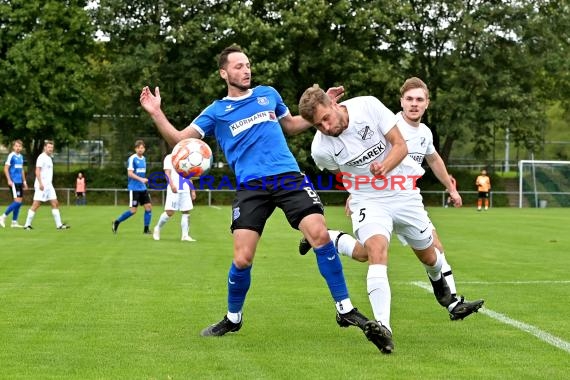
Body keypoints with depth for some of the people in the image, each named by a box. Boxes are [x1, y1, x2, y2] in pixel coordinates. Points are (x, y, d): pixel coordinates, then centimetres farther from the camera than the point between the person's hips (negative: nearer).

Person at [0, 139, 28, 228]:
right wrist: (9, 180, -17)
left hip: (19, 182, 8)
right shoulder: (11, 156, -9)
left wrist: (24, 181, 21)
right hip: (13, 182, -8)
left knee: (20, 202, 7)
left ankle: (14, 222, 12)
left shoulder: (21, 157, 14)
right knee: (17, 201, -14)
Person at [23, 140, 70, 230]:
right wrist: (40, 183, -24)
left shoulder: (49, 158, 17)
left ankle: (59, 224, 3)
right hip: (42, 185, -9)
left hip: (49, 185, 9)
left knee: (55, 203, 3)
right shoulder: (42, 157, -10)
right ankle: (27, 225, -1)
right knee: (36, 205, -7)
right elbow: (37, 171, -17)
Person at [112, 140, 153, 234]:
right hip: (134, 188, -7)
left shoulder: (144, 159, 12)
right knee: (133, 210, -7)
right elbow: (130, 173, -18)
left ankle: (146, 229, 6)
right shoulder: (132, 159, -11)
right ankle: (116, 222, 11)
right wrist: (141, 179, -27)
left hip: (143, 188, 7)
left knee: (148, 207, -2)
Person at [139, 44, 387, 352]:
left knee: (320, 235, -18)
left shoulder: (268, 94, 18)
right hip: (251, 187, -1)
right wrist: (156, 114, -8)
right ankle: (233, 319, 19)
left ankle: (345, 310, -7)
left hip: (289, 177, 1)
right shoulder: (216, 111, 11)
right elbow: (179, 140, 5)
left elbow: (291, 126, 33)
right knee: (242, 259, -9)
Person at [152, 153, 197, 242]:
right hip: (174, 190, -6)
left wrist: (192, 190, 17)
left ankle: (185, 235, 2)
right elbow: (167, 173, -10)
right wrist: (172, 184, -25)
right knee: (169, 212, -9)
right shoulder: (169, 158, 1)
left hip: (185, 190, 6)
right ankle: (157, 228, 12)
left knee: (186, 212, -1)